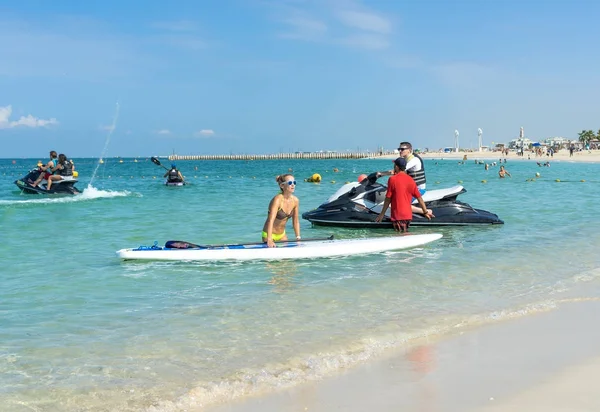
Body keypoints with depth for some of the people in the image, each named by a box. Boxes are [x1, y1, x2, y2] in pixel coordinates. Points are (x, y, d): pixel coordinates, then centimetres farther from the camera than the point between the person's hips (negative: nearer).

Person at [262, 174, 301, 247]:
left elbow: (296, 221, 5)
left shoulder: (295, 200, -5)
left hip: (282, 234, 6)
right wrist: (269, 240, -43)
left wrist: (298, 237, 0)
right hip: (270, 234, -6)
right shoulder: (277, 200, -24)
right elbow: (271, 220, -34)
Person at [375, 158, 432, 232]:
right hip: (408, 215, 5)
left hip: (397, 215, -5)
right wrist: (426, 212, 20)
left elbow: (388, 199, -7)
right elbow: (419, 197, 9)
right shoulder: (411, 180, 5)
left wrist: (382, 214, 1)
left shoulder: (392, 179, -9)